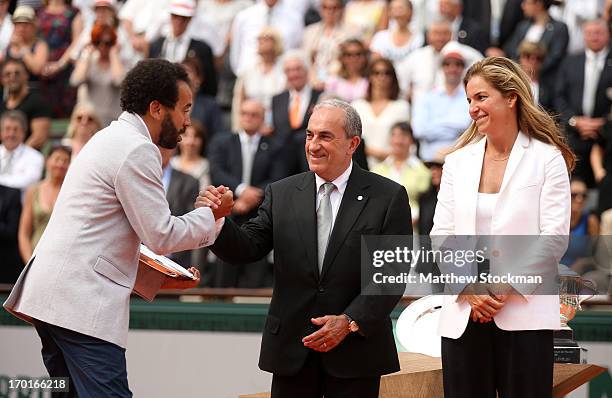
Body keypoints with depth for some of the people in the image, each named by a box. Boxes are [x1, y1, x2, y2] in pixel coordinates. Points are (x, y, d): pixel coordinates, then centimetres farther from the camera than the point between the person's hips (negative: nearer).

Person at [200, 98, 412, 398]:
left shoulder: (388, 197, -2)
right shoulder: (281, 194, 7)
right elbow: (246, 248, -1)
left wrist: (350, 322, -15)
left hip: (356, 352, -2)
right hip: (291, 350, 2)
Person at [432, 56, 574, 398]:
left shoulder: (547, 159, 1)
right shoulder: (458, 162, 13)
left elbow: (554, 239, -5)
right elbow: (441, 236, 8)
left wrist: (506, 289, -12)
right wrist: (470, 288, -7)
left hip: (524, 315, -3)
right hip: (464, 315, 3)